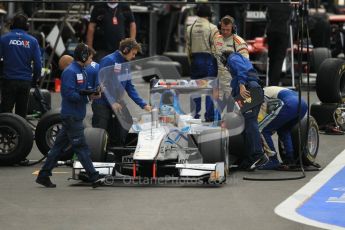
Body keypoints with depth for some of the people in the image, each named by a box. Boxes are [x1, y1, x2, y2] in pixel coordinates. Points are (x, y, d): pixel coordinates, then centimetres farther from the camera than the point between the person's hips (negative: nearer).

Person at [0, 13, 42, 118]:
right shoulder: (32, 41, 1)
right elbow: (38, 63, 0)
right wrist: (35, 78, 15)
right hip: (26, 81, 2)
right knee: (22, 112, 10)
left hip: (9, 80, -2)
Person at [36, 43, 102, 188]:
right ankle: (94, 177, -7)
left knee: (59, 146, 11)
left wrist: (93, 92, 2)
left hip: (76, 116, 10)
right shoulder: (70, 72, -15)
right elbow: (69, 94, -21)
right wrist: (88, 96, -25)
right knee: (81, 147, -7)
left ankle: (43, 176, 15)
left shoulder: (81, 71, 17)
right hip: (72, 115, -10)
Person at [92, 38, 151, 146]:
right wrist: (113, 102, -23)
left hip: (117, 105, 8)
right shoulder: (109, 60, -13)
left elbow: (130, 88, 15)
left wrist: (143, 105, 8)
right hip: (103, 104, -8)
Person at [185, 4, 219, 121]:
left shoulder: (190, 28, 6)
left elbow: (188, 47, 10)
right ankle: (209, 115, -1)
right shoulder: (212, 28, -8)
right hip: (208, 58, -4)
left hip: (195, 59, 4)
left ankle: (196, 115, 10)